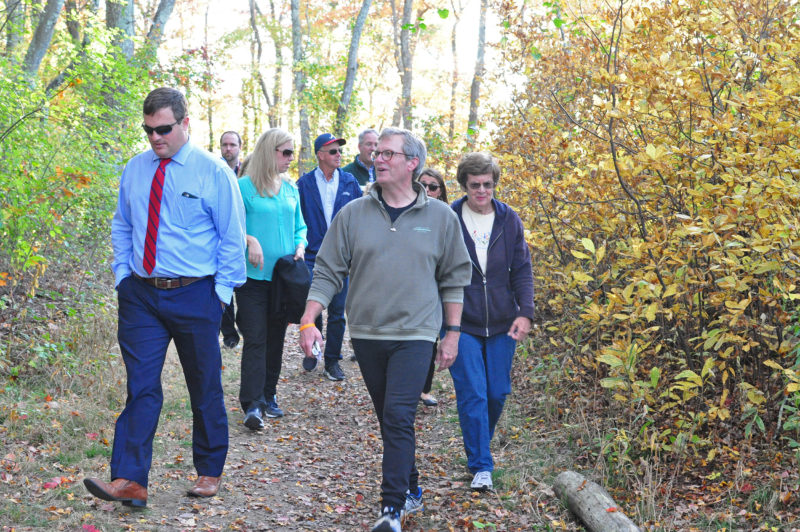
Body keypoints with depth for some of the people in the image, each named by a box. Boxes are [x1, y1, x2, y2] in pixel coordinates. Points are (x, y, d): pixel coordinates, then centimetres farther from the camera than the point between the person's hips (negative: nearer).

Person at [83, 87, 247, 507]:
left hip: (195, 295, -3)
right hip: (140, 294, 3)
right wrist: (123, 276, 6)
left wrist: (221, 290, -6)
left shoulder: (213, 172, -5)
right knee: (141, 385, -3)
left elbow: (232, 237, -3)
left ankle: (209, 472, 24)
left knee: (205, 388, 9)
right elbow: (122, 228, 17)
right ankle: (129, 480, -5)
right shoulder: (135, 170, 7)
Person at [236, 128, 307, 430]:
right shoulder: (244, 186, -6)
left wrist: (300, 246, -1)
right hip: (254, 276, -6)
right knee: (255, 339, -9)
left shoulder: (290, 188, 11)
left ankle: (268, 396, 23)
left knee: (276, 337, 12)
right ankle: (252, 405, -9)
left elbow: (299, 226, 18)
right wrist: (249, 240, -24)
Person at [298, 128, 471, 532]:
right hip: (367, 333, 3)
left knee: (398, 417, -13)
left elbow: (454, 278, 7)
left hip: (415, 335, -3)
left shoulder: (440, 218, 1)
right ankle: (411, 490, 29)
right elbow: (328, 272, 3)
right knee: (390, 420, 13)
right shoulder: (353, 214, 2)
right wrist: (309, 320, -6)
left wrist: (452, 333, 4)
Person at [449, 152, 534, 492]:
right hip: (462, 324, -3)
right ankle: (480, 466, 1)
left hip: (502, 324, 3)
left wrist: (525, 312, -6)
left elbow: (522, 270, 6)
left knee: (497, 393, 9)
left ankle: (479, 447, 35)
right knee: (472, 394, -7)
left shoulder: (509, 220, 3)